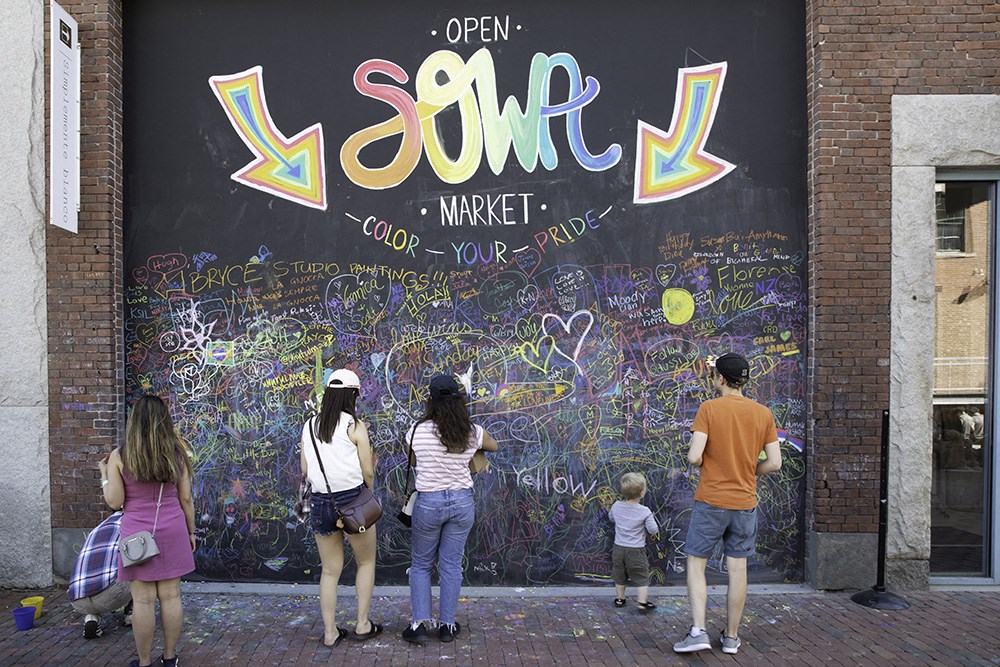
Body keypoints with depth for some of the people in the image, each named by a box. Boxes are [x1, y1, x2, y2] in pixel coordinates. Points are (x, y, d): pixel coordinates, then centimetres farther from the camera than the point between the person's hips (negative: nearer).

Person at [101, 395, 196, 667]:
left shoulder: (119, 457, -6)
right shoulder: (177, 454, -1)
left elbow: (114, 502, -5)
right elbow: (186, 499, 2)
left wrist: (104, 474, 11)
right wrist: (191, 531, 13)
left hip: (137, 533, -2)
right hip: (172, 531, 2)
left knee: (143, 600, 5)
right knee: (171, 596, 9)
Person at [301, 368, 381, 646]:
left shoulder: (309, 426, 3)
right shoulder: (355, 426, -10)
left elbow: (305, 469, 9)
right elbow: (368, 471, -8)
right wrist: (368, 490, 10)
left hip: (320, 503, 4)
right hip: (352, 501, -4)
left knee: (330, 570, 16)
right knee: (366, 562, 17)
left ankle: (330, 632, 22)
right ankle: (362, 625, 22)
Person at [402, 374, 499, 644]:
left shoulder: (418, 430, -14)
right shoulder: (473, 433, -8)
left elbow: (413, 463, 3)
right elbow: (493, 446, 14)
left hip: (428, 503, -2)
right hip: (462, 502, 2)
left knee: (420, 564, 15)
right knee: (451, 565, 12)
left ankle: (419, 623, 12)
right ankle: (447, 625, 20)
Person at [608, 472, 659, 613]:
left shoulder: (616, 506, -6)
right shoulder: (644, 512, -19)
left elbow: (611, 517, 15)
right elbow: (653, 530, -12)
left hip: (618, 548, 4)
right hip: (636, 550, -4)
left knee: (619, 576, 20)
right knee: (642, 578, 11)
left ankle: (620, 599, 33)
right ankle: (642, 603, 10)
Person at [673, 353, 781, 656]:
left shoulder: (709, 408, -11)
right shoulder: (763, 413, 1)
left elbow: (694, 457, -18)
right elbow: (774, 462, 0)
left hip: (710, 501, -4)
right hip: (745, 503, 4)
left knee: (695, 564, 7)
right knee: (737, 569, 11)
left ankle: (698, 631, 0)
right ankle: (731, 637, 20)